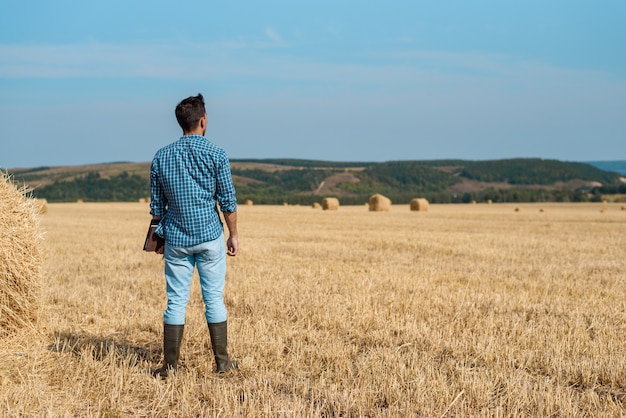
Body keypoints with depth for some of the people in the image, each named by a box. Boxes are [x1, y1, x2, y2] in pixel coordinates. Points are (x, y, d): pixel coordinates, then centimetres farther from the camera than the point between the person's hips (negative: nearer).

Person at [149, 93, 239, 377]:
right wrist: (234, 235, 6)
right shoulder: (216, 154, -6)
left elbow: (157, 205, 7)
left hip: (176, 239, 2)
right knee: (214, 298, 6)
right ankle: (222, 362, 13)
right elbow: (227, 201, -5)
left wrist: (160, 237, 18)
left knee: (176, 300, 6)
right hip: (210, 236, -2)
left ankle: (170, 365, 8)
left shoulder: (161, 157, 2)